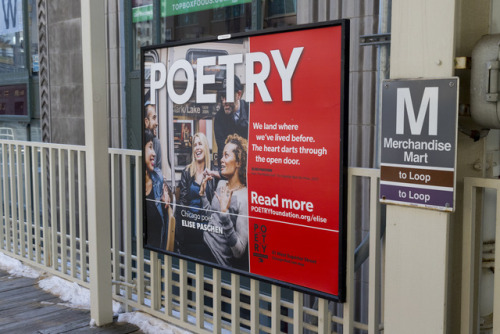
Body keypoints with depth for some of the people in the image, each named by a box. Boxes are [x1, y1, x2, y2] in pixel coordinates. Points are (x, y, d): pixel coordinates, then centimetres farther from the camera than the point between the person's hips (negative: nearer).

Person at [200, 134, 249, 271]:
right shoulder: (221, 184, 5)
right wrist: (203, 193, 11)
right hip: (205, 249, 7)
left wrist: (225, 212, -30)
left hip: (221, 262, -7)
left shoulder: (245, 198, -19)